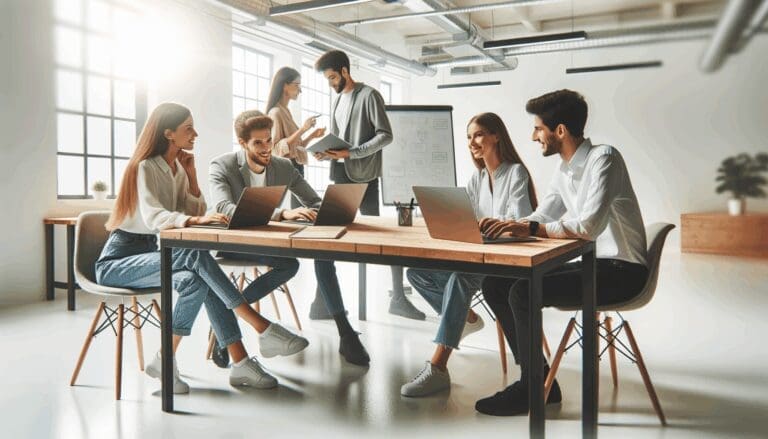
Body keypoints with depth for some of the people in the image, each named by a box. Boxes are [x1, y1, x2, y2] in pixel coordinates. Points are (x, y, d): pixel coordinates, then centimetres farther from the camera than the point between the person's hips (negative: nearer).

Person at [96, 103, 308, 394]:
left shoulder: (178, 167, 9)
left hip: (150, 253, 7)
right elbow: (153, 217, -30)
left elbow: (196, 212, 6)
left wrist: (191, 175, -1)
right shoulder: (145, 167, -13)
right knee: (195, 255, -33)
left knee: (196, 280, -27)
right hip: (118, 261, -7)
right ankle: (264, 330, -35)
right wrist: (195, 221, -45)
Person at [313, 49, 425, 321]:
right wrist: (325, 154, -2)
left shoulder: (369, 96, -4)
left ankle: (398, 297, 4)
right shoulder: (337, 100, 18)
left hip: (364, 178, -7)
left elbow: (385, 135, -11)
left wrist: (351, 154, -20)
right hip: (340, 177, 7)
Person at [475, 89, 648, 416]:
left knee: (522, 293, -25)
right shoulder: (564, 169, 10)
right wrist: (507, 225, -4)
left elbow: (589, 226, -28)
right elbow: (541, 218, 14)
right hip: (588, 262, 9)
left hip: (620, 269, -9)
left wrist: (531, 229, -27)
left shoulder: (603, 159, -17)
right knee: (495, 285, -1)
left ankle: (533, 388, -4)